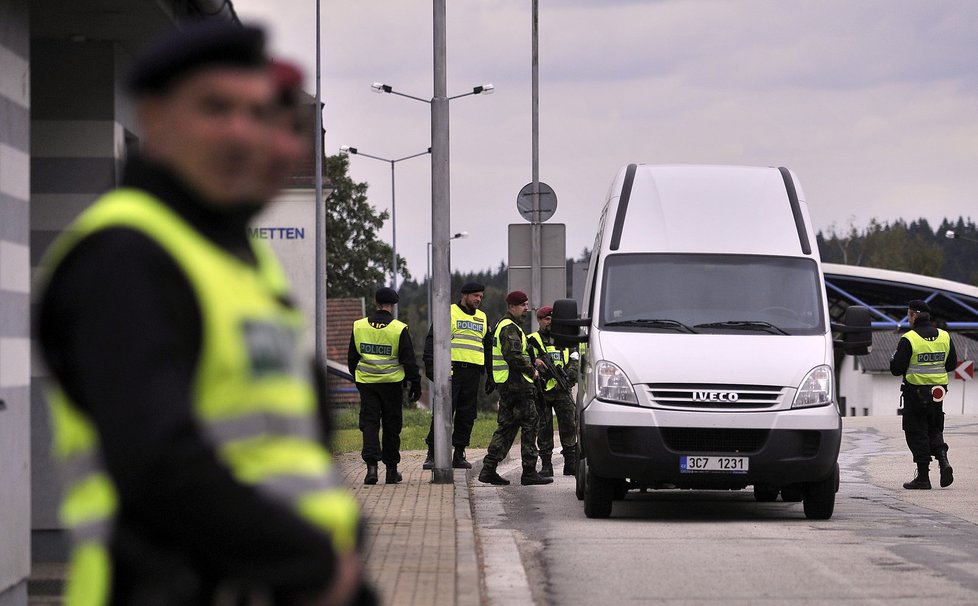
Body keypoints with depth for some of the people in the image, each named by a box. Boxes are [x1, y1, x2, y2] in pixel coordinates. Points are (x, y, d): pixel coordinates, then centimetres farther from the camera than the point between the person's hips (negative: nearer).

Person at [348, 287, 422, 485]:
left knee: (369, 423, 3)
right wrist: (415, 385, 3)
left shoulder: (359, 327, 2)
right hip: (392, 382, -2)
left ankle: (371, 465, -14)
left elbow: (352, 357, 12)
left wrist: (356, 377, 26)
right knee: (391, 426, 8)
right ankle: (391, 470, 13)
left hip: (366, 383, 2)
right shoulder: (399, 329, -8)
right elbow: (409, 360, -5)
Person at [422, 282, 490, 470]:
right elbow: (432, 340, -2)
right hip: (451, 370, -5)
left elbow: (487, 347, 26)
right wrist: (431, 367, -13)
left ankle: (459, 454, 13)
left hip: (472, 372, 6)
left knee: (467, 415, 6)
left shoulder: (482, 318, 19)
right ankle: (432, 454, -6)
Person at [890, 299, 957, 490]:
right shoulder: (944, 337, 3)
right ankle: (943, 461, -6)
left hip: (915, 392, -5)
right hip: (938, 393, 5)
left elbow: (896, 369, -12)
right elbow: (952, 364, 11)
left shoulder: (908, 339, -13)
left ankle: (923, 477, 3)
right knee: (934, 429, 18)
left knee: (917, 433, 4)